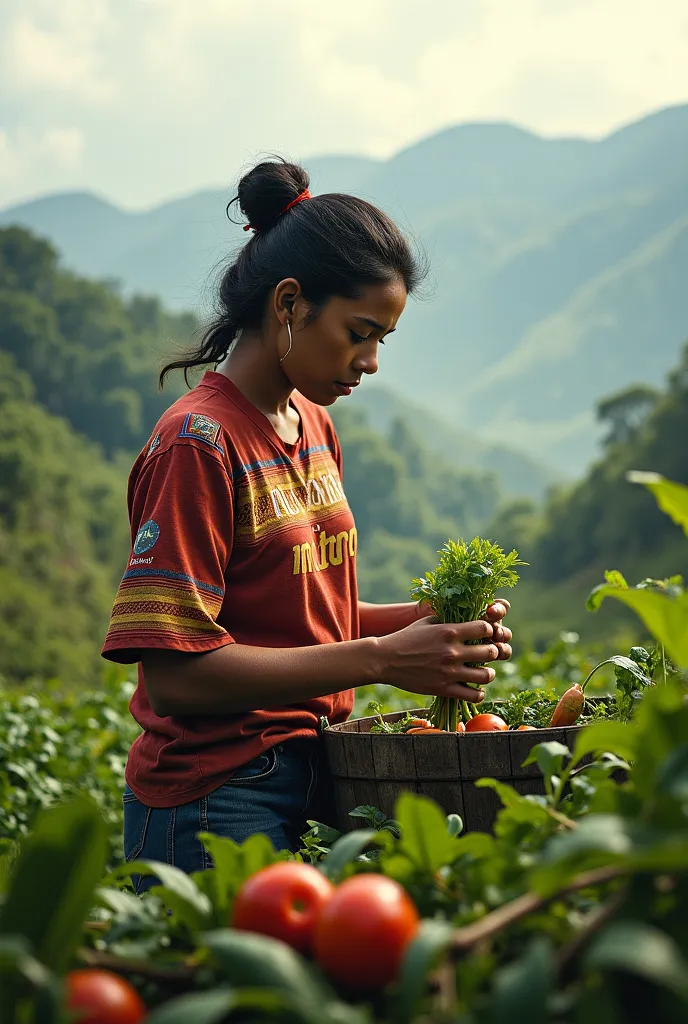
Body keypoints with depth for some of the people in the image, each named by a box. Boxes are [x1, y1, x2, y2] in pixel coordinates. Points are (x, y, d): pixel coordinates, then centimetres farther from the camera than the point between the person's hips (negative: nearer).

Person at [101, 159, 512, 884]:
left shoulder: (313, 426, 11)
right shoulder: (198, 443, -15)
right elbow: (174, 674, -20)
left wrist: (425, 619, -1)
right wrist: (381, 658, -21)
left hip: (310, 783, 8)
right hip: (215, 807, -8)